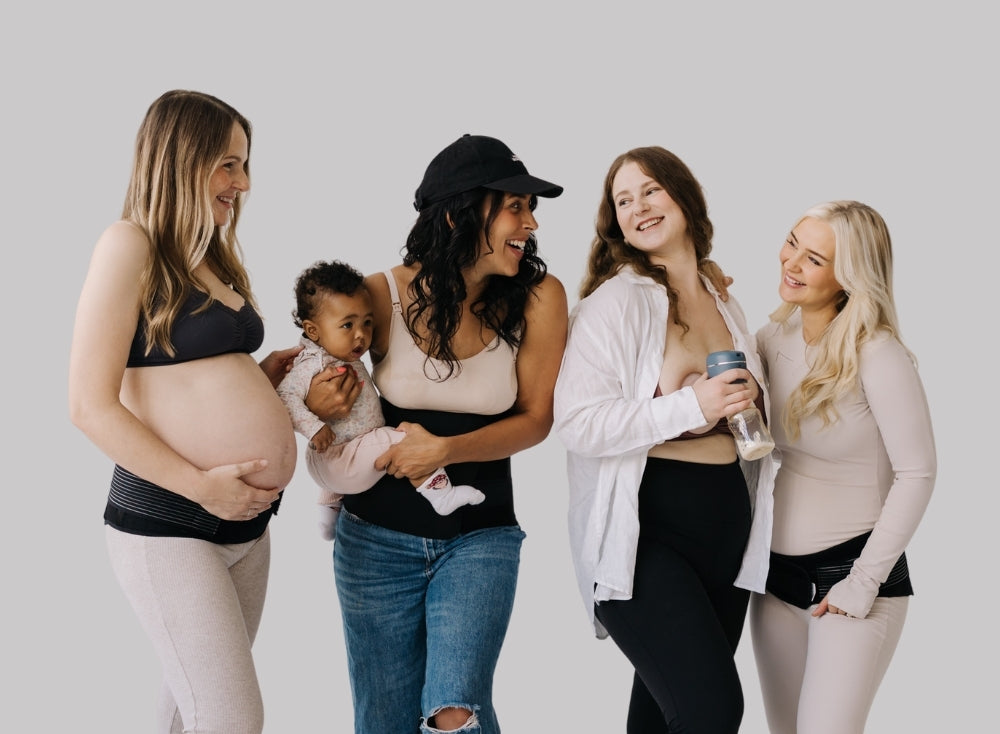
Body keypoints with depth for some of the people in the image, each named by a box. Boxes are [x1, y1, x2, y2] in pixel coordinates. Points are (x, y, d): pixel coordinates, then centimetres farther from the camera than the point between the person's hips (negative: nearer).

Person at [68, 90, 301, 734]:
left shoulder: (211, 258, 14)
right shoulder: (132, 245, -10)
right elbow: (92, 406, -15)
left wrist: (263, 374, 4)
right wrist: (201, 484, -17)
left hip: (246, 521, 8)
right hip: (167, 526, -8)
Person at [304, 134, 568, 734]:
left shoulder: (538, 298, -10)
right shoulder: (384, 295, -10)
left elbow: (536, 418, -4)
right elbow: (316, 360, 7)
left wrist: (448, 450, -19)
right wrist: (316, 402, -16)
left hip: (480, 535, -1)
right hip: (378, 537, 1)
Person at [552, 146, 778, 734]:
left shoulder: (726, 304, 14)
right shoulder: (614, 300, -8)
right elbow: (577, 422, -18)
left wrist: (753, 403, 7)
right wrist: (690, 406, -24)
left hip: (728, 523, 7)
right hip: (645, 530, -7)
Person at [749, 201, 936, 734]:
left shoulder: (877, 354, -17)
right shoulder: (775, 335, 1)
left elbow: (917, 473, -14)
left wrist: (866, 581, -13)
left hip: (849, 572, -6)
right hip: (776, 571, 6)